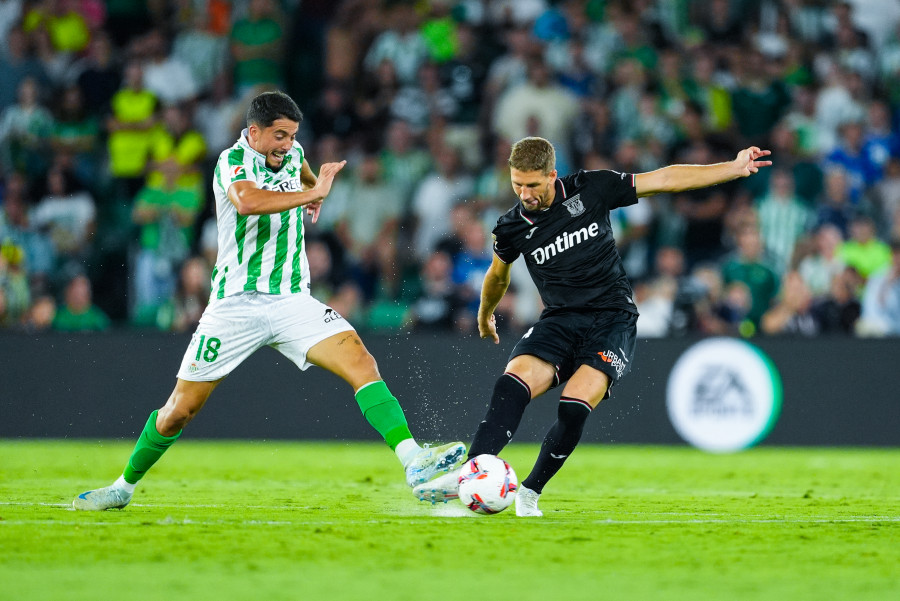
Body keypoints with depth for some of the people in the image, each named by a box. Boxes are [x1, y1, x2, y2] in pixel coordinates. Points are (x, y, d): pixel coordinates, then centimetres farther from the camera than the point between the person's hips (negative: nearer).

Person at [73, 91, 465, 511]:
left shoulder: (291, 154, 8)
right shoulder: (233, 161, -13)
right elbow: (247, 201, -39)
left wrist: (314, 197, 18)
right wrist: (313, 191, -33)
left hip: (292, 302, 4)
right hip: (236, 303, -4)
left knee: (361, 362, -20)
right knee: (180, 409, 2)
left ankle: (415, 462, -30)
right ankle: (125, 485, 25)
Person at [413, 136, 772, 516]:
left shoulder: (590, 190, -3)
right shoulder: (512, 228, 2)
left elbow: (665, 179, 3)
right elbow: (498, 274, 25)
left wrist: (734, 168, 1)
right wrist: (485, 315, 40)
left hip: (613, 317, -2)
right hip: (561, 319, 2)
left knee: (575, 406, -25)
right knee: (513, 383, -29)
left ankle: (529, 492, -9)